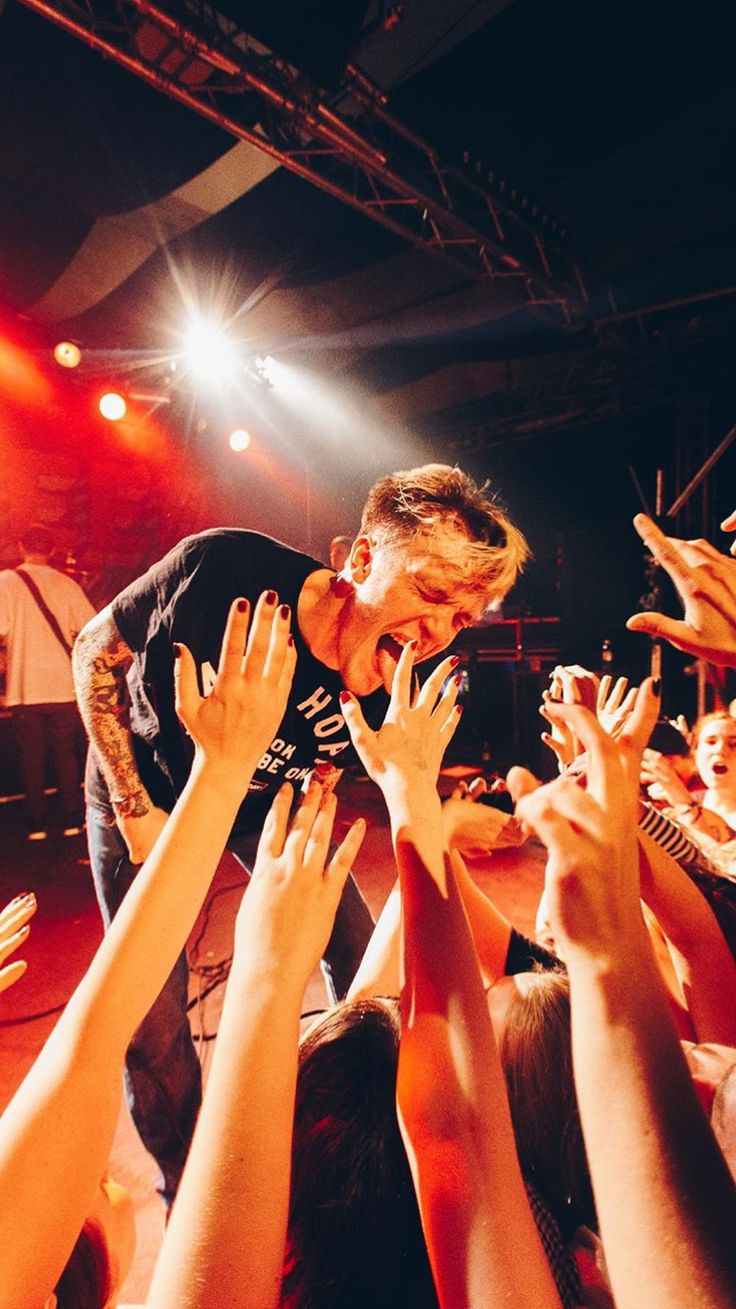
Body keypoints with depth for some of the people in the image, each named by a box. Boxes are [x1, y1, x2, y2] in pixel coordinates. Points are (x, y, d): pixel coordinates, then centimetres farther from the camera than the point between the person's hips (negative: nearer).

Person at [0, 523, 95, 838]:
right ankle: (72, 820, 15)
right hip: (64, 685, 2)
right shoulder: (65, 583, 2)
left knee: (32, 757, 8)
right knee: (66, 754, 11)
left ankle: (36, 824, 12)